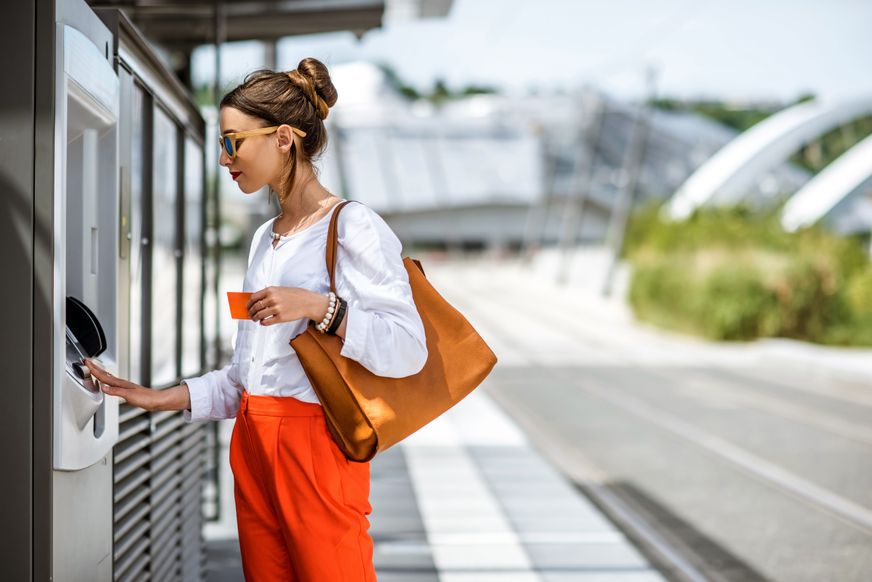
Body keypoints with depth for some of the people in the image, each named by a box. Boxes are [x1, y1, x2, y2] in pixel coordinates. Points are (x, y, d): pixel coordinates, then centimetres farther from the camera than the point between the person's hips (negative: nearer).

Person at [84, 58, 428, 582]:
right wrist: (165, 398, 11)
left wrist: (319, 306, -27)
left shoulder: (352, 226, -8)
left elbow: (408, 348, -18)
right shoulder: (265, 239, 18)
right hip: (253, 440, 8)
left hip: (315, 439, -8)